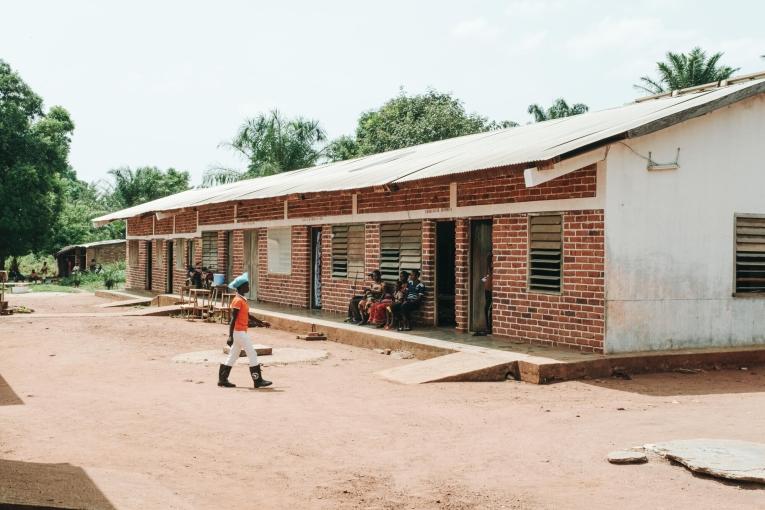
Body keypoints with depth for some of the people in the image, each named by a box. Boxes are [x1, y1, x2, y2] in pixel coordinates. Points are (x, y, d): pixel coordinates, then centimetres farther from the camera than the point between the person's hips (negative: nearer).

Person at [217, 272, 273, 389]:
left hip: (241, 331, 10)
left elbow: (247, 316, 21)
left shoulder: (243, 300, 13)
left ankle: (222, 379, 17)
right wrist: (230, 336, -22)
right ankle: (258, 380, -2)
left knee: (233, 356, 13)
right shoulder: (238, 301, -16)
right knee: (252, 354, -5)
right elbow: (233, 319, -19)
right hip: (239, 332, -10)